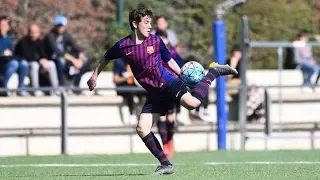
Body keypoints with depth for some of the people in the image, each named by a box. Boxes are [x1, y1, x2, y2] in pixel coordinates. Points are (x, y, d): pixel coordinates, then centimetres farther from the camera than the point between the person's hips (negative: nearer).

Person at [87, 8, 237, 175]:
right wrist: (94, 76, 24)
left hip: (169, 82, -3)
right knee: (141, 129, -8)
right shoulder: (123, 46, 0)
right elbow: (106, 58, 19)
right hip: (155, 93, 3)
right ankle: (166, 164, 2)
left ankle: (213, 72, -4)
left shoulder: (156, 41, -1)